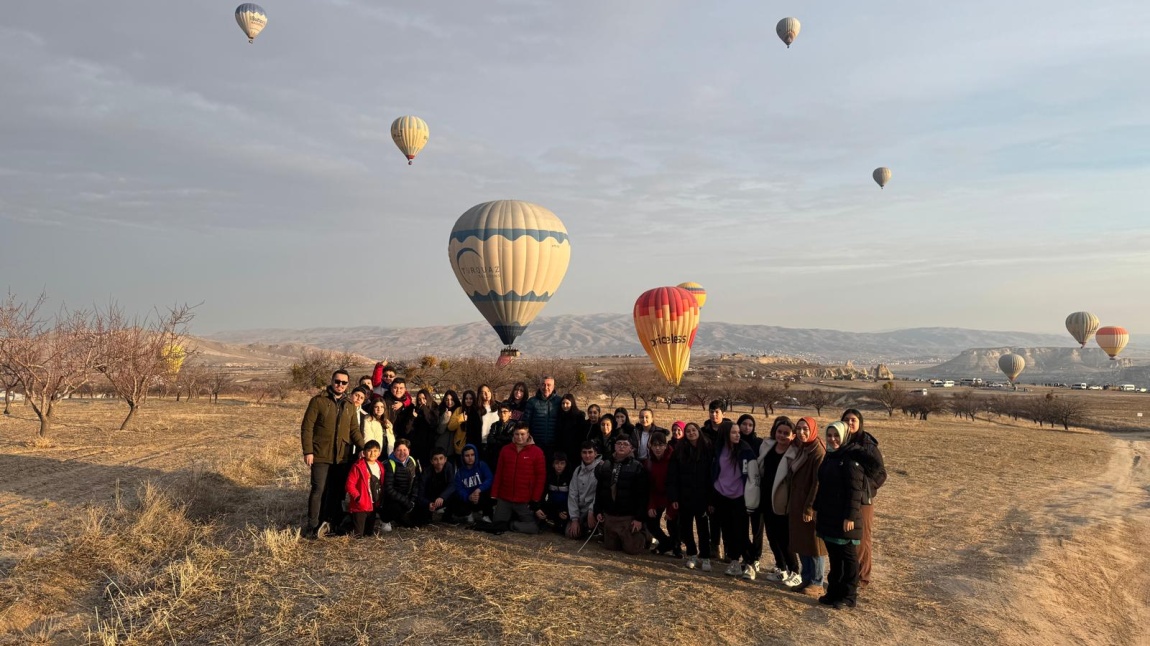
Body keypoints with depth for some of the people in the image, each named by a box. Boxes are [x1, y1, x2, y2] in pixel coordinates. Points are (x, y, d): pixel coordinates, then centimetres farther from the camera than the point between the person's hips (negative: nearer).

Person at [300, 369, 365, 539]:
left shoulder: (349, 405, 14)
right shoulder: (318, 401, -3)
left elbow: (354, 429, 13)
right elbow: (306, 427, -5)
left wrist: (363, 447, -4)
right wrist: (308, 451, -12)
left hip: (343, 457, 5)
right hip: (321, 456, -5)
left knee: (337, 492, 7)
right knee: (319, 490, -6)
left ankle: (329, 523, 18)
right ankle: (313, 527, 1)